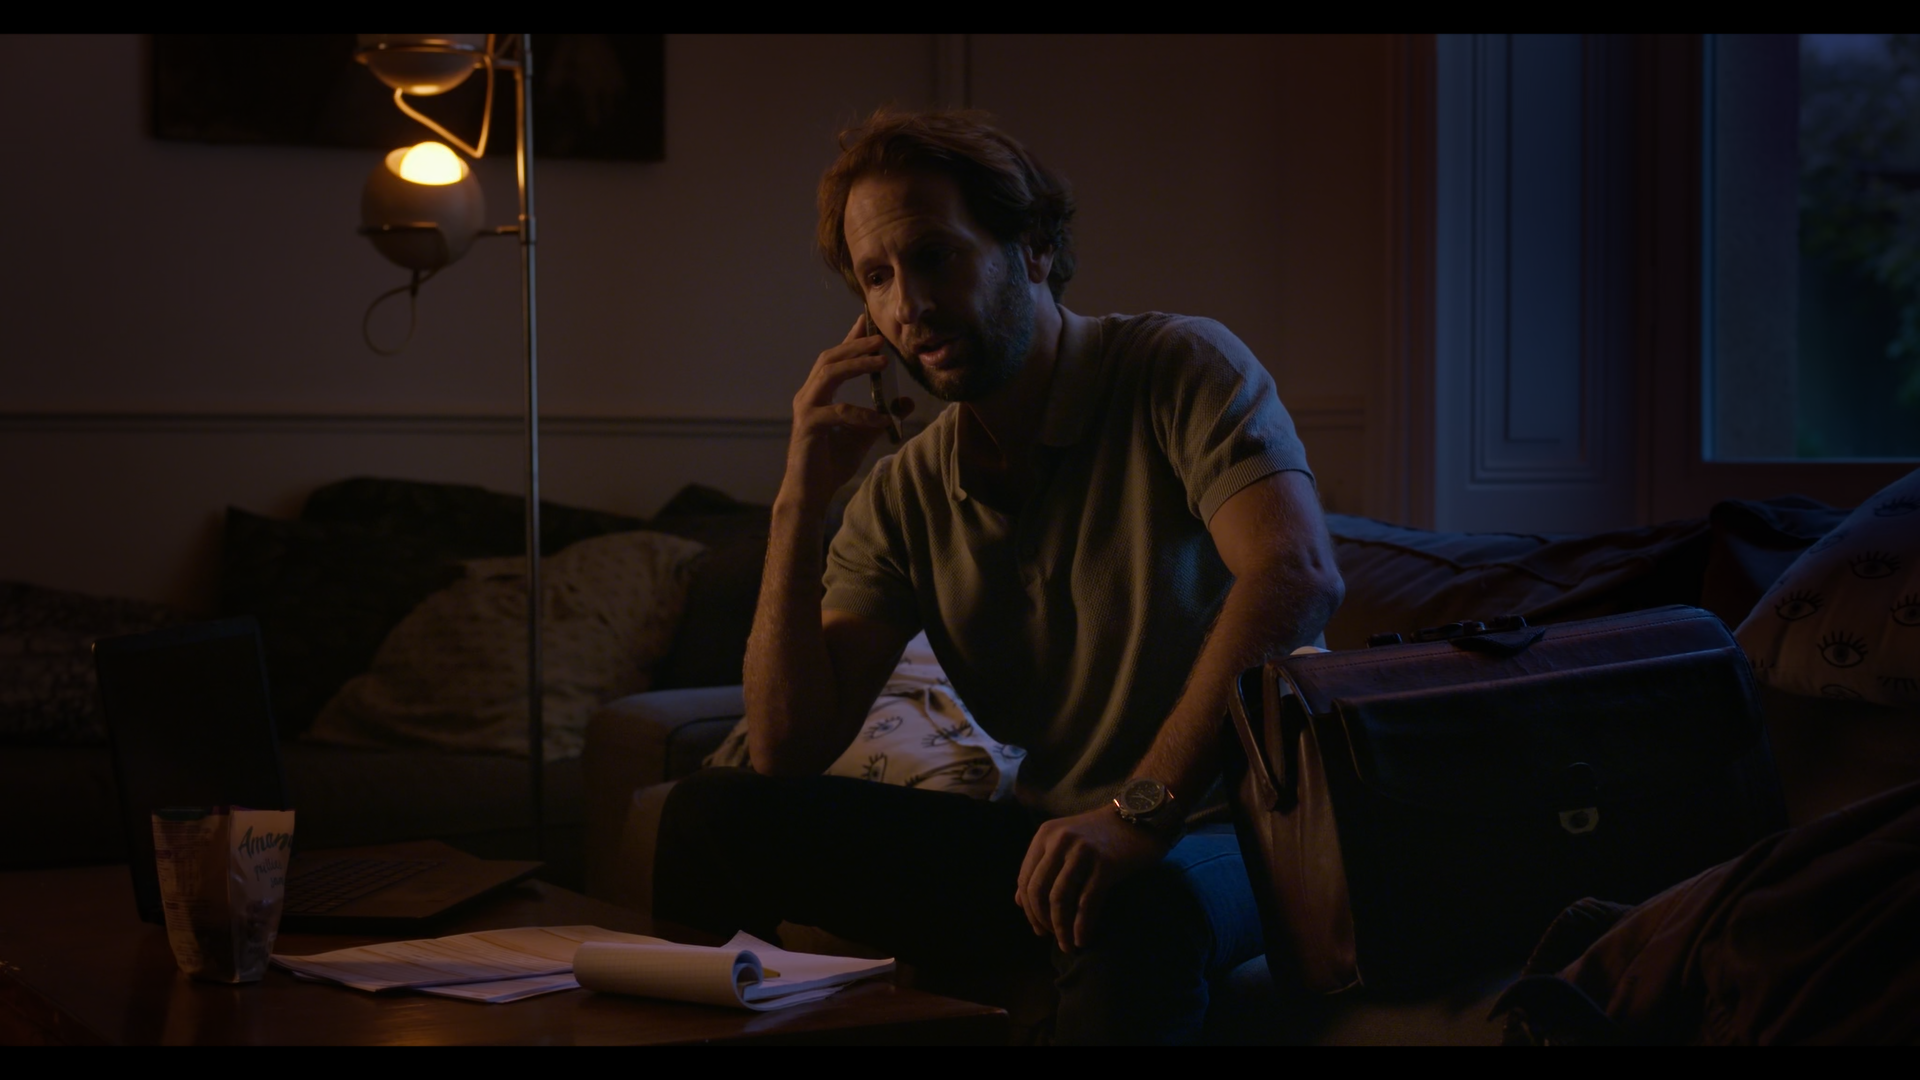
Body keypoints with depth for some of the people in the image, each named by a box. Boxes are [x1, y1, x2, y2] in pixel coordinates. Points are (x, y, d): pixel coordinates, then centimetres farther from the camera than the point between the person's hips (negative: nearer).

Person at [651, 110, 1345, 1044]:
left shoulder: (1183, 368, -8)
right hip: (1047, 835, 5)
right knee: (712, 816, -6)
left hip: (1217, 827, -5)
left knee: (1134, 913, -41)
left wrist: (1141, 811, -34)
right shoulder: (905, 496, 6)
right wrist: (800, 503, -9)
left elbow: (1297, 576, -26)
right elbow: (787, 751, 1)